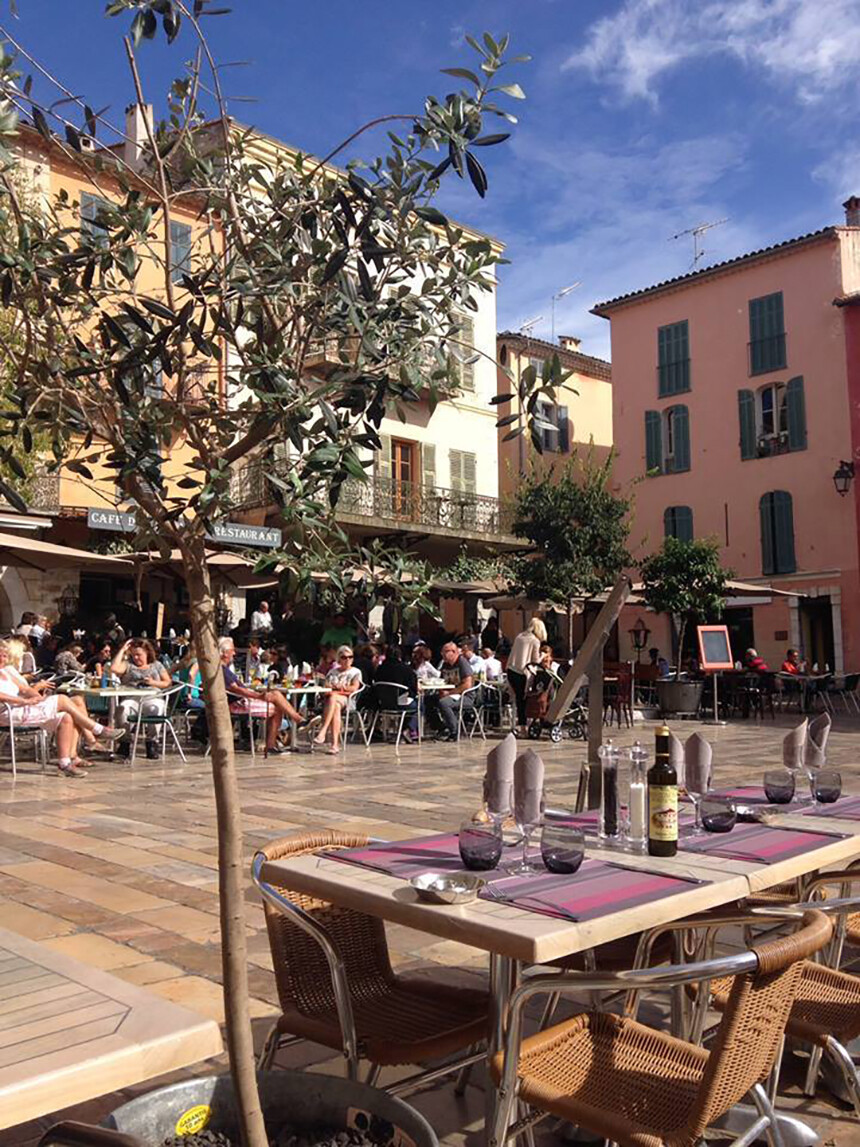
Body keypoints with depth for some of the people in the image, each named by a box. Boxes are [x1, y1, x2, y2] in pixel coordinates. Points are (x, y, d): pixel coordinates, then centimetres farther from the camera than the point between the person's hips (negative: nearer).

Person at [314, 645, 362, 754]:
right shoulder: (333, 671, 28)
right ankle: (335, 743, -47)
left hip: (347, 699, -2)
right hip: (330, 698, 2)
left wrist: (340, 687, -6)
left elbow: (354, 688, 1)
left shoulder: (356, 672, 17)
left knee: (332, 698, -38)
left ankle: (322, 731, -48)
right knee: (336, 706, -37)